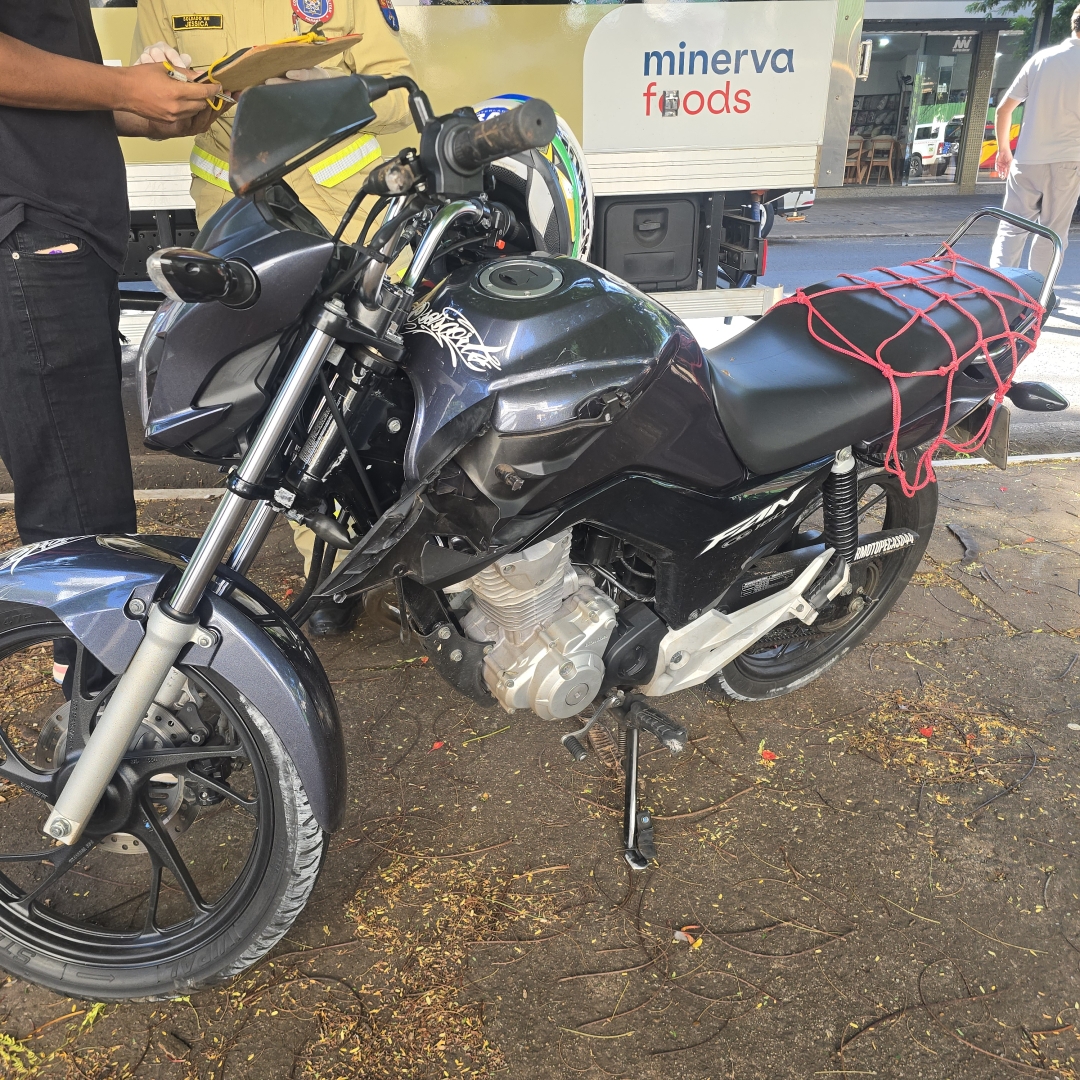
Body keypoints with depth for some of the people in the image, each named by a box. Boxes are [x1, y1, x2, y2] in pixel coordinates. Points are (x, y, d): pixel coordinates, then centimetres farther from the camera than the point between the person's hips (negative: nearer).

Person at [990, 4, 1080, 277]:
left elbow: (1003, 110, 5)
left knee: (1011, 229, 7)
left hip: (1026, 161, 2)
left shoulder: (1041, 58, 3)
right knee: (1052, 234, 7)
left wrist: (1003, 149, 17)